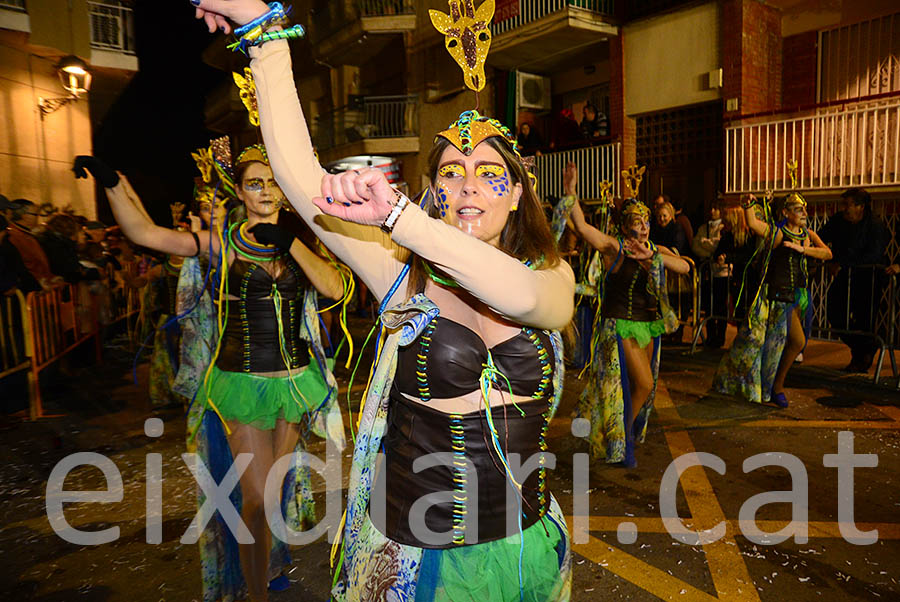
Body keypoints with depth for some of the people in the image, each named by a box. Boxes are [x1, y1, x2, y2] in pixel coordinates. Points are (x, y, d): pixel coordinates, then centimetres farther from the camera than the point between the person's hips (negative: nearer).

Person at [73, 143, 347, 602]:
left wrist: (288, 242, -18)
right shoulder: (225, 245, -4)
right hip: (242, 382, -3)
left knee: (279, 486, 21)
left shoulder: (297, 244, 4)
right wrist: (111, 182, -23)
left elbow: (333, 289, -12)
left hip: (294, 380, 4)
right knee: (257, 498, -4)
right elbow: (144, 232, -11)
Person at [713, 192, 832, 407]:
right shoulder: (776, 232, -10)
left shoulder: (808, 235, 8)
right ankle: (777, 387, 14)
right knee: (798, 341, -5)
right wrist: (749, 206, -44)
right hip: (779, 294, -7)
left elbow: (827, 253, -5)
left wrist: (802, 248, -18)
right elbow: (752, 224, -28)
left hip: (798, 294, 7)